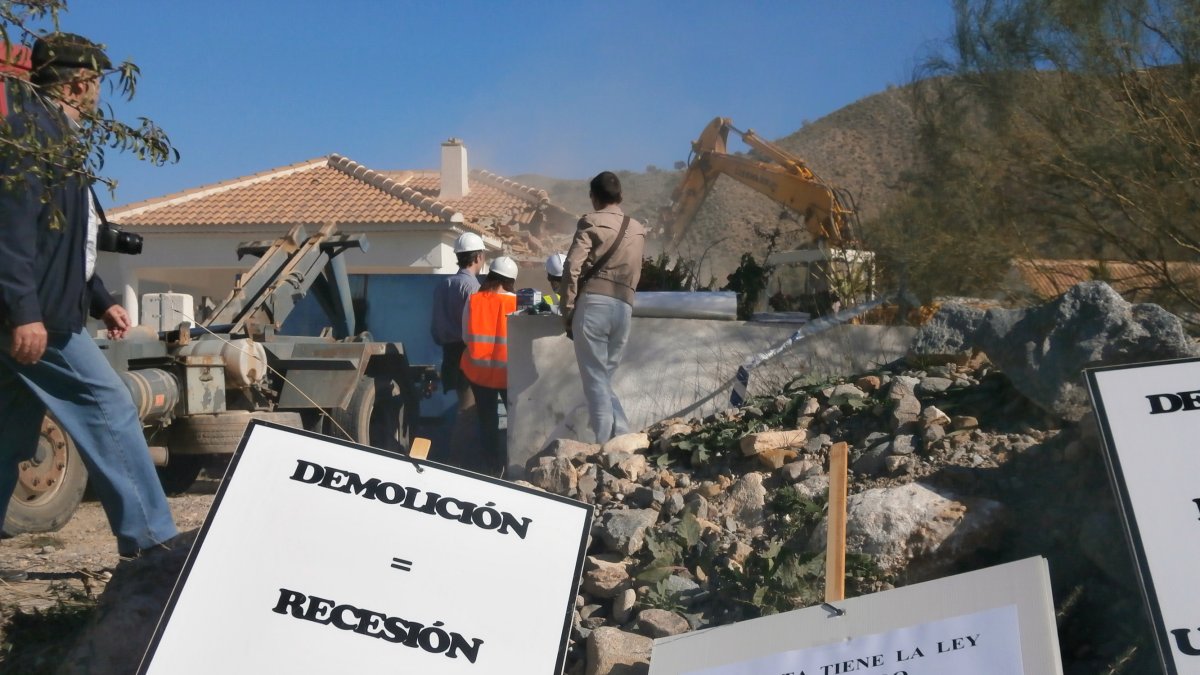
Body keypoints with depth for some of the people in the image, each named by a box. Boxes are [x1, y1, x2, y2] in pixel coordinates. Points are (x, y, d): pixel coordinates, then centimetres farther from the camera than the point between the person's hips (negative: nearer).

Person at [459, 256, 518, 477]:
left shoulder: (473, 300, -6)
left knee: (487, 417, 13)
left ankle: (494, 463, 17)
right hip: (507, 370, -2)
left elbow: (466, 336, 1)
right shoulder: (516, 303, -12)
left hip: (478, 369, 2)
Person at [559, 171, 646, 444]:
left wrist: (567, 311, -2)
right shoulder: (638, 229, 18)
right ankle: (624, 439, 7)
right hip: (624, 308, 5)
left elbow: (572, 268, -8)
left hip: (593, 303, -5)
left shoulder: (591, 222, 1)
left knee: (595, 380, -1)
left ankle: (606, 447, -4)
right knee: (604, 378, 16)